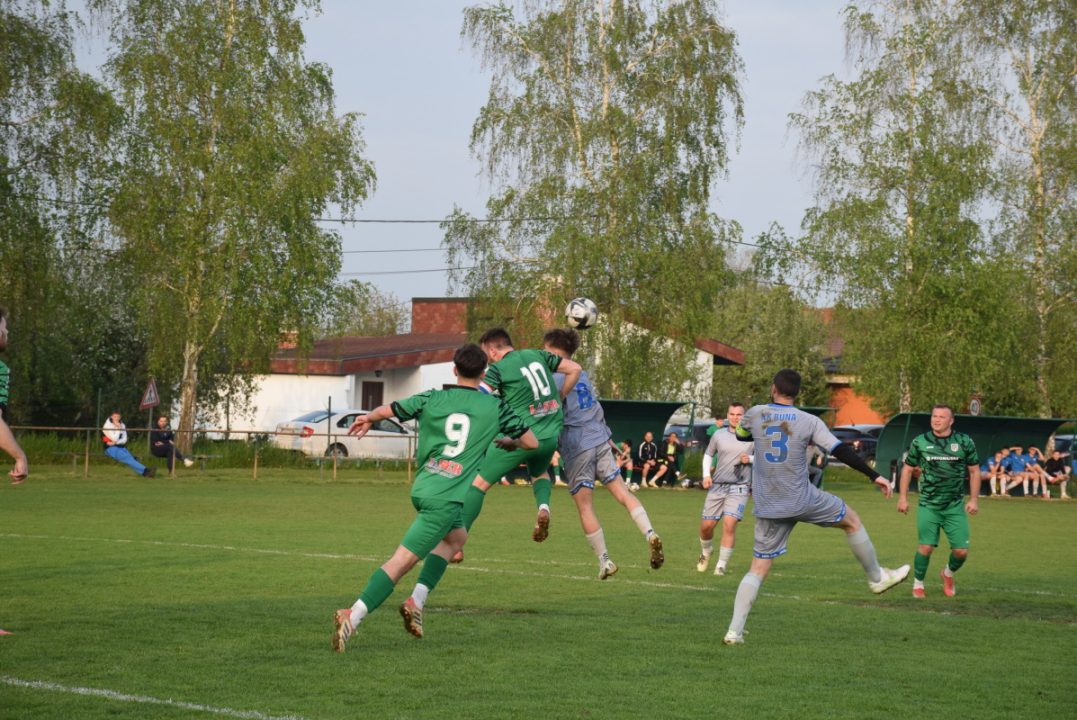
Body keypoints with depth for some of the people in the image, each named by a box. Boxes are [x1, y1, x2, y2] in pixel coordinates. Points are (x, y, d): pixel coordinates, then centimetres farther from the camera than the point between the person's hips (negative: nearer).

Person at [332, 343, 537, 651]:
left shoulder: (433, 399, 7)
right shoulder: (495, 407, 2)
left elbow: (386, 411, 14)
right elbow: (532, 442, 8)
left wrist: (367, 419, 36)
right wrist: (509, 442, 30)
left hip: (422, 487, 6)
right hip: (446, 498, -5)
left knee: (456, 537, 29)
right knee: (402, 560, -9)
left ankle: (416, 601, 17)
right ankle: (352, 616, -21)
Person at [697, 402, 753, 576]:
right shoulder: (719, 435, 5)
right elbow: (708, 455, 18)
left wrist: (750, 459, -12)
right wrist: (706, 474, 3)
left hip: (739, 488, -3)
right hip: (717, 485, 3)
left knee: (729, 524, -19)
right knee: (707, 525, 3)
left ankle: (721, 566, -9)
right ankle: (706, 552, 36)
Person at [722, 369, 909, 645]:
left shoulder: (755, 414, -1)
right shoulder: (809, 422, -6)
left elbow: (739, 435, 21)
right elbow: (841, 451, -10)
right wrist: (874, 476, -4)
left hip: (767, 507, 2)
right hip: (802, 500, -2)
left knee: (759, 568, 5)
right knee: (851, 520, 23)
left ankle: (734, 631, -5)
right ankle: (877, 578, 35)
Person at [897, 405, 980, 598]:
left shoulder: (965, 442, 0)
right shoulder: (920, 442, -1)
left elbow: (974, 471, 8)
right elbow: (907, 468, 8)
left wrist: (974, 499, 3)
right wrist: (902, 497, 5)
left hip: (955, 506, 1)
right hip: (928, 505, -1)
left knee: (961, 551, -3)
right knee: (926, 547, -12)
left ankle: (948, 574, 29)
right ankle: (918, 584, 10)